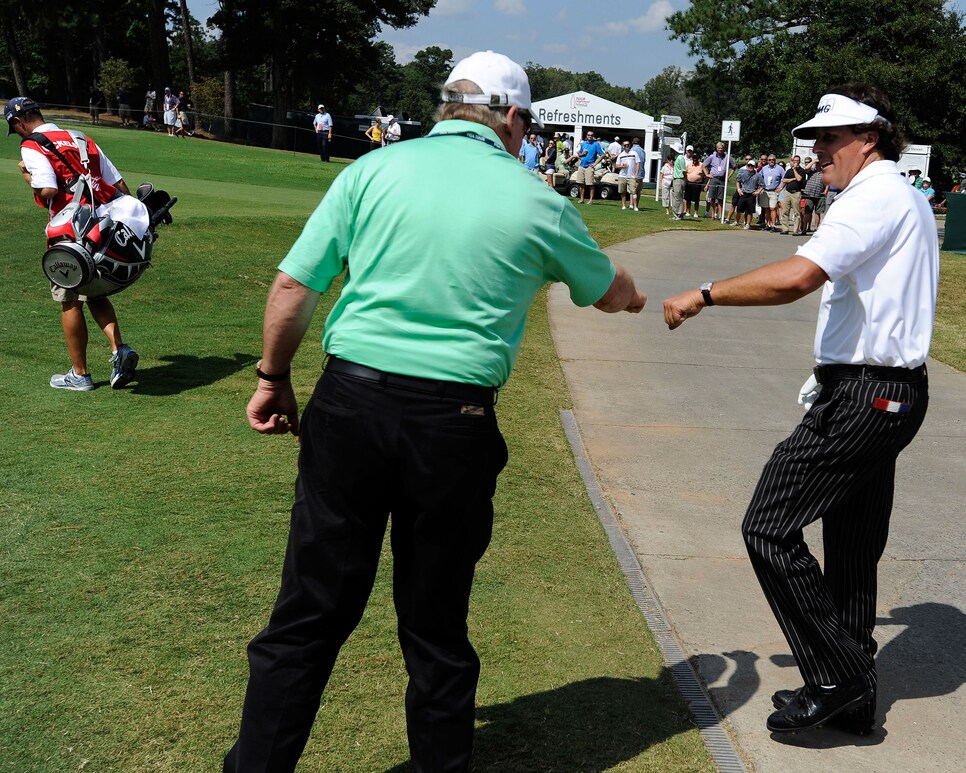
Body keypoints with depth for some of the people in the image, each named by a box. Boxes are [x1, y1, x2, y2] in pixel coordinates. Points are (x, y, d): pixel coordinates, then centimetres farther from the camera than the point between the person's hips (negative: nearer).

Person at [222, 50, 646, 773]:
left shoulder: (374, 170, 3)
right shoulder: (536, 201, 5)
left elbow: (293, 286, 1)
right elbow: (609, 291, 22)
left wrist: (274, 377, 16)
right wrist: (636, 296, 45)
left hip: (350, 402, 1)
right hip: (454, 422, 0)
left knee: (309, 613, 9)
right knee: (436, 625, 14)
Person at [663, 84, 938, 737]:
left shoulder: (875, 197, -14)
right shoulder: (909, 200, 20)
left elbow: (794, 278, -28)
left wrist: (704, 295, -18)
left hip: (862, 397, -11)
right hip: (892, 394, 11)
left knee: (771, 528, -8)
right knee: (853, 546, 15)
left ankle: (836, 677, -2)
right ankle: (852, 696, 25)